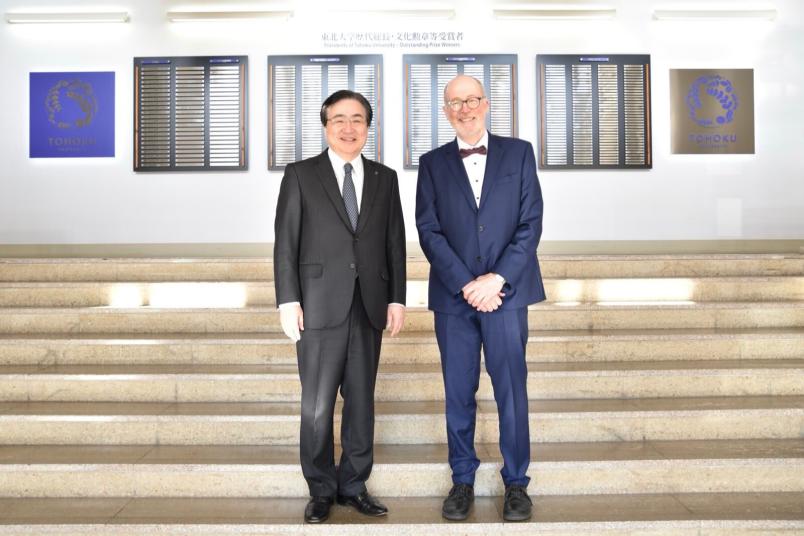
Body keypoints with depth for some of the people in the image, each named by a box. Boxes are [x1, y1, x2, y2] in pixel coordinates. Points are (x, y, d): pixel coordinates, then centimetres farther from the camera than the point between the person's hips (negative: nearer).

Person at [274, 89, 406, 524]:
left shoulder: (384, 178, 12)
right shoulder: (301, 175, 4)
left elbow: (395, 242, 11)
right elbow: (285, 242, -1)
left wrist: (397, 298, 6)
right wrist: (288, 301, -7)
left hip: (369, 307, 3)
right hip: (320, 305, -2)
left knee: (361, 401, 9)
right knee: (317, 406, 2)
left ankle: (354, 485, 23)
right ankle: (321, 489, 18)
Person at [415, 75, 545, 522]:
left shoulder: (519, 153, 7)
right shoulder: (433, 163, 9)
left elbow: (531, 222, 0)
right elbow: (429, 231, 0)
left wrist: (497, 278, -11)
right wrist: (466, 284, -11)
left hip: (506, 291, -1)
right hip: (453, 295, 1)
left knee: (512, 389, 2)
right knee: (459, 393, 7)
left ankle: (517, 482, 17)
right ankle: (463, 480, 20)